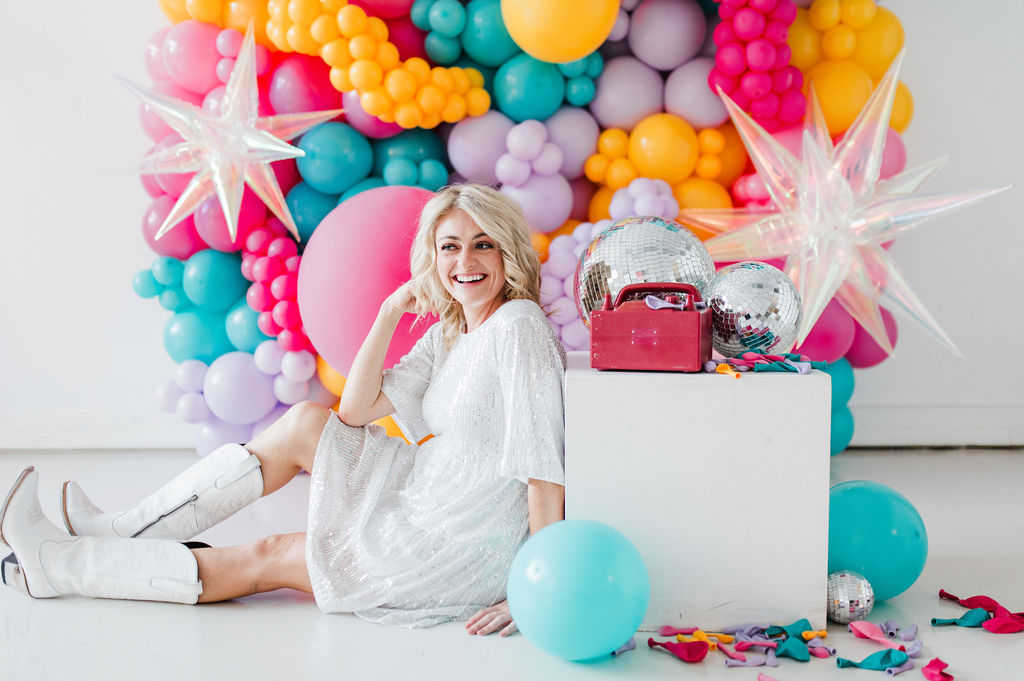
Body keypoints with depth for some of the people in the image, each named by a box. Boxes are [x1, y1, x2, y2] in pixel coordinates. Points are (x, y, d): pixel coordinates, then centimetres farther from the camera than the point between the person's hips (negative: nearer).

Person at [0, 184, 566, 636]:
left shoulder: (518, 325, -19)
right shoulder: (448, 332, 9)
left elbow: (545, 460, -22)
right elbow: (356, 411, 5)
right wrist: (389, 313, -3)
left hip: (471, 551, -8)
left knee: (267, 559, -1)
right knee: (307, 423, 1)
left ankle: (55, 564, 11)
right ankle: (121, 533, 8)